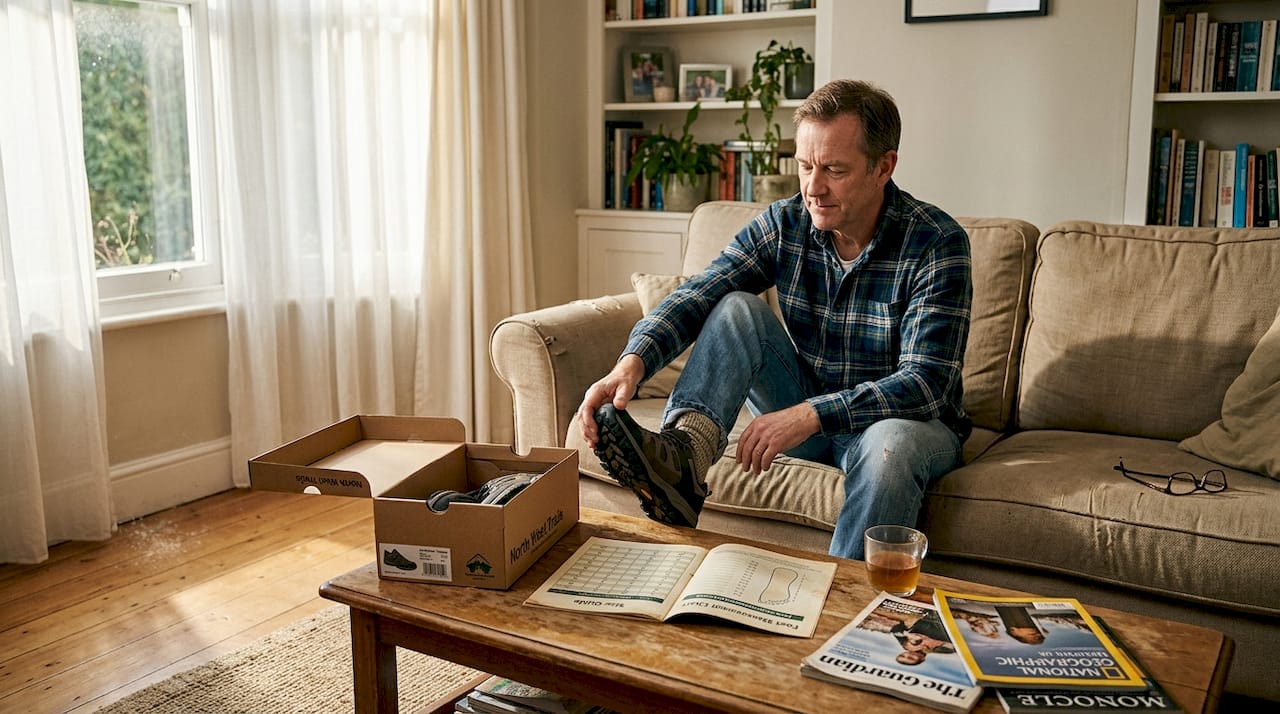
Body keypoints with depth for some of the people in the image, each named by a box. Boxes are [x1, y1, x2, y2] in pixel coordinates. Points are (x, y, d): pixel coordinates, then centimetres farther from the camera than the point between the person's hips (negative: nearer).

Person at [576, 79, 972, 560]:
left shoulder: (938, 243, -19)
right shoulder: (784, 223, -6)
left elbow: (925, 383, -26)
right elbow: (695, 296, -18)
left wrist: (809, 415, -38)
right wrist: (631, 363, -39)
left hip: (901, 418, -4)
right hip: (806, 415, 4)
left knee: (891, 445, -40)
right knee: (736, 308, -18)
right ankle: (682, 454, -38)